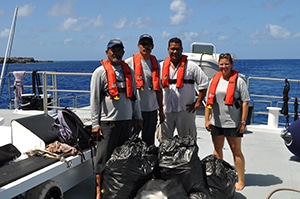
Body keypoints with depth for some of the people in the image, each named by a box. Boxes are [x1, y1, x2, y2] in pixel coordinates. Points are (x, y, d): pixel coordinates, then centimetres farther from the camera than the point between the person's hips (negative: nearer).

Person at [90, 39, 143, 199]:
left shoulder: (129, 71, 13)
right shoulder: (100, 72, -3)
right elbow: (94, 99, -6)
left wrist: (138, 117, 16)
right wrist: (95, 123, -10)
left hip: (127, 120, 5)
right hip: (108, 121, -5)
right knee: (103, 156, -2)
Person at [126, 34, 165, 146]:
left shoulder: (155, 63, 10)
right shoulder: (129, 63, -3)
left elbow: (158, 88, 14)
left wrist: (161, 110, 14)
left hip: (152, 108, 4)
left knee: (149, 141, 13)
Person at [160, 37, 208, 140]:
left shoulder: (191, 66, -1)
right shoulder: (161, 66, 7)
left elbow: (204, 83, -1)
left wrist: (198, 102, -5)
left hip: (186, 110, -2)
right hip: (166, 111, 2)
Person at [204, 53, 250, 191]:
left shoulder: (238, 81, -5)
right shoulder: (214, 80, 7)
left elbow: (245, 102, -7)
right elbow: (209, 102, 9)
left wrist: (243, 122, -11)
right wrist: (207, 119, 4)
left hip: (233, 123, -4)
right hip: (216, 122, 5)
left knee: (236, 151, 4)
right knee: (217, 149, 15)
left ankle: (241, 180, 13)